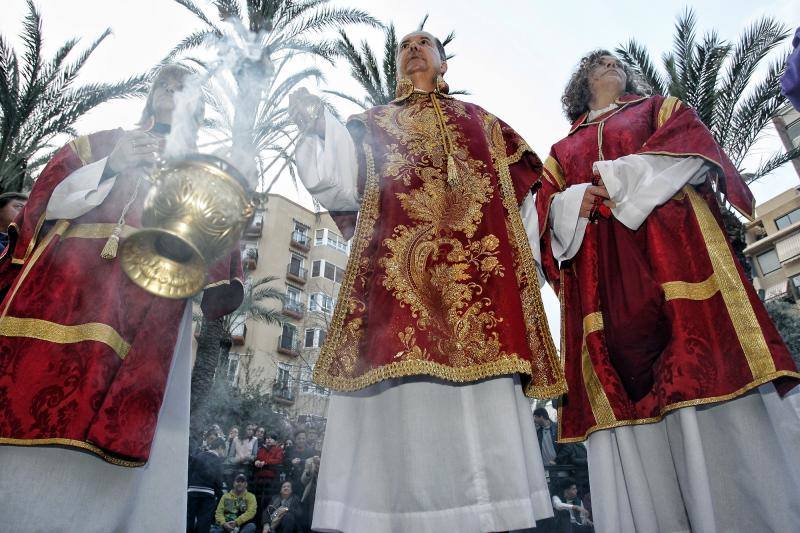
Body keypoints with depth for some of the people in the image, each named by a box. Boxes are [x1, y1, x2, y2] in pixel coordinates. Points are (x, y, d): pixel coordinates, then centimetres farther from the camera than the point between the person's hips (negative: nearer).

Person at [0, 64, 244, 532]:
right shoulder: (99, 144, 20)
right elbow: (47, 201, 8)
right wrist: (109, 168, -6)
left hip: (148, 312, -1)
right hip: (64, 290, 2)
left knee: (117, 424, -6)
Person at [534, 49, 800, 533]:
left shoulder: (661, 107, 27)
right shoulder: (563, 151, 29)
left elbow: (695, 147, 5)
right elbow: (550, 210, 14)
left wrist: (624, 177, -8)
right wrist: (575, 203, -9)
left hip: (669, 242, -1)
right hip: (599, 269, 2)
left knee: (703, 360, -14)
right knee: (623, 384, -9)